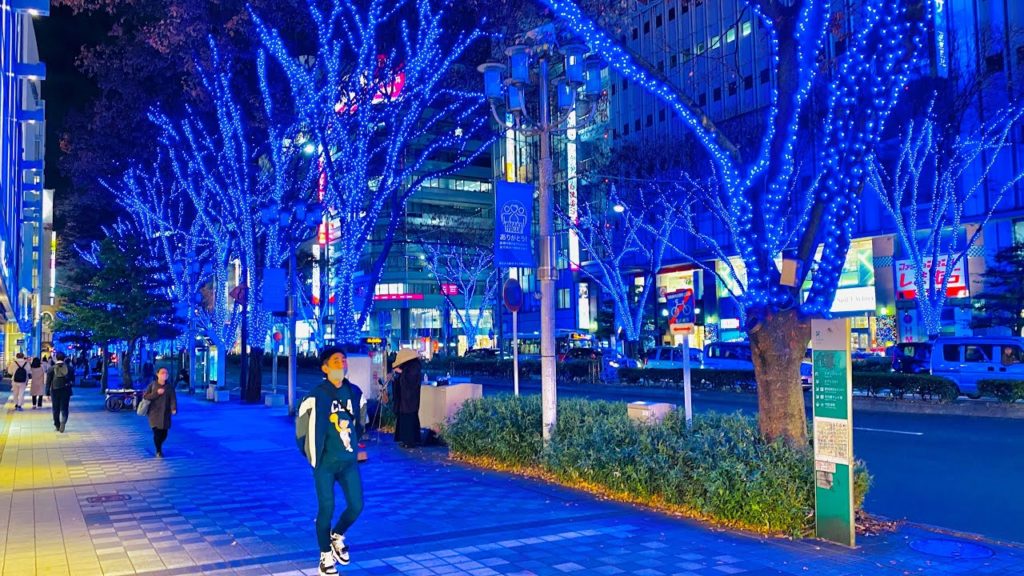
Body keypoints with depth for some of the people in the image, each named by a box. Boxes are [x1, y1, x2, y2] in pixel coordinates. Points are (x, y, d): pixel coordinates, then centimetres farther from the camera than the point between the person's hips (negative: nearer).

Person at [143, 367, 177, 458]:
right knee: (157, 433, -9)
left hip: (165, 414, 2)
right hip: (154, 413, -2)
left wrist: (174, 409, -23)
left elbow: (173, 398, -7)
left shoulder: (169, 387, 3)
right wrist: (156, 393, -16)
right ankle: (158, 451, 11)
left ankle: (159, 446, 36)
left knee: (164, 433, 5)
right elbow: (145, 396, -4)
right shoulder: (152, 385, -1)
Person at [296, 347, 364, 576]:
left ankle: (337, 536, 33)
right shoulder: (316, 396, -12)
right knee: (327, 509, -1)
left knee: (357, 505, 2)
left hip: (349, 462, 4)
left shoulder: (355, 393, 3)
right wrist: (313, 456, 2)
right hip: (325, 463, -4)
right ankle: (326, 557, 19)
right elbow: (303, 427, -3)